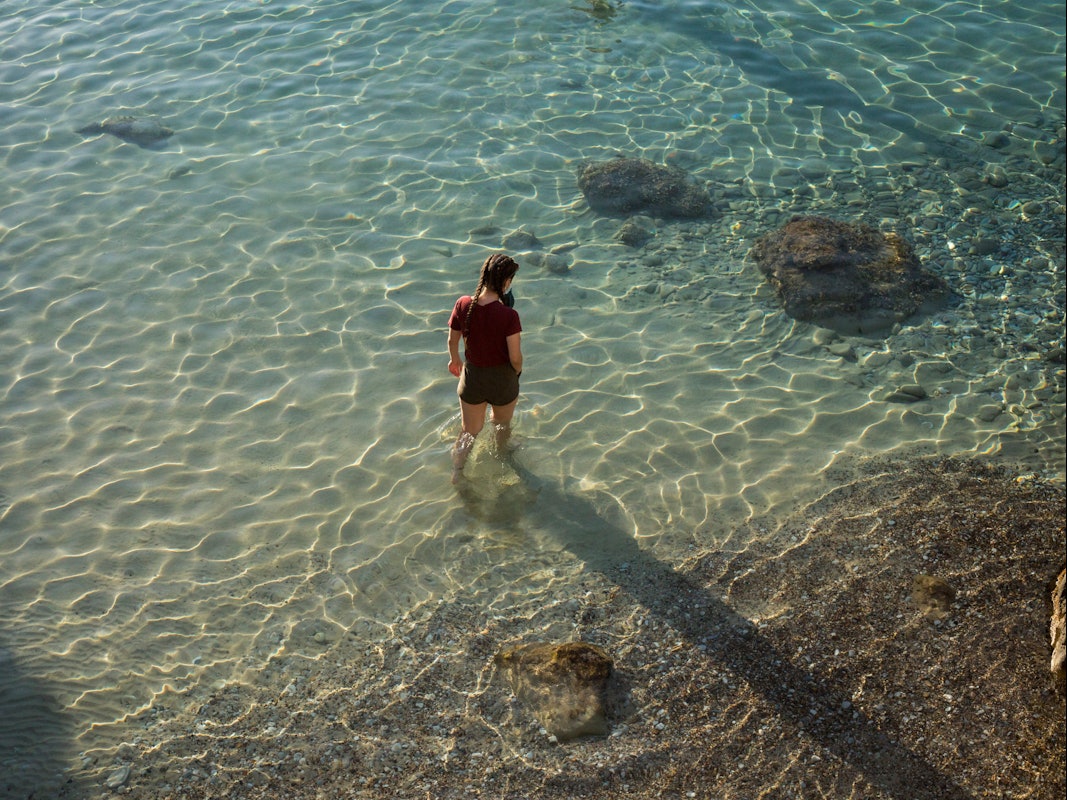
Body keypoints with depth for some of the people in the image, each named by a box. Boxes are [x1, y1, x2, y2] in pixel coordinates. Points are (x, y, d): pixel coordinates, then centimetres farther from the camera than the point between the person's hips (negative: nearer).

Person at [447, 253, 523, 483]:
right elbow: (515, 358, -22)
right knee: (502, 425, 31)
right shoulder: (508, 316, -30)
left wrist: (454, 360, 19)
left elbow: (452, 340, -3)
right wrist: (517, 371, 1)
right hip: (502, 379, -2)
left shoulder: (463, 305, -18)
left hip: (472, 376, 2)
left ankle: (457, 472, 30)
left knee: (468, 431, 24)